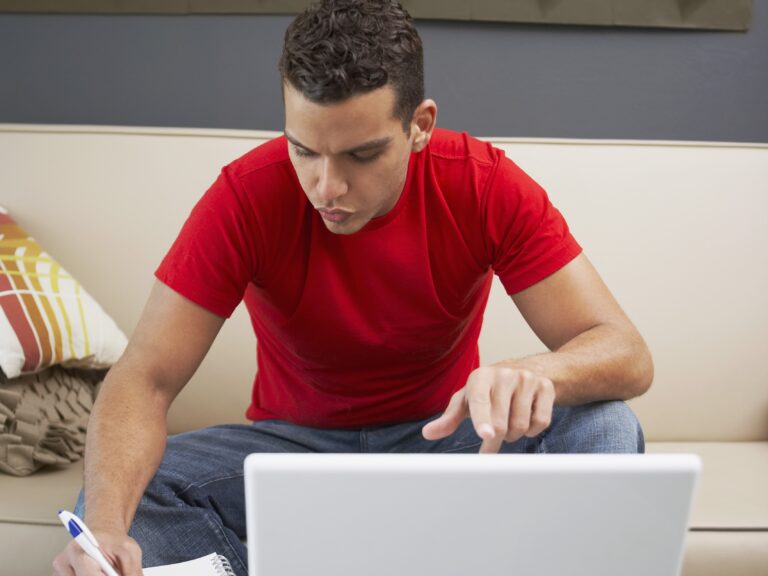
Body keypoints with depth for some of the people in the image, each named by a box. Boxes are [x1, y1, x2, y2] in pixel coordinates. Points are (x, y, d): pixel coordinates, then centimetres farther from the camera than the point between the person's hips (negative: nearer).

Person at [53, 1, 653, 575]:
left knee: (606, 428, -26)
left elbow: (630, 357, -21)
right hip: (296, 438, 1)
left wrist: (538, 372, -45)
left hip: (443, 437, 0)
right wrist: (105, 523, -40)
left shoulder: (488, 186, -18)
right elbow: (146, 378, -20)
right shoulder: (248, 195, -19)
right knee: (125, 498, -24)